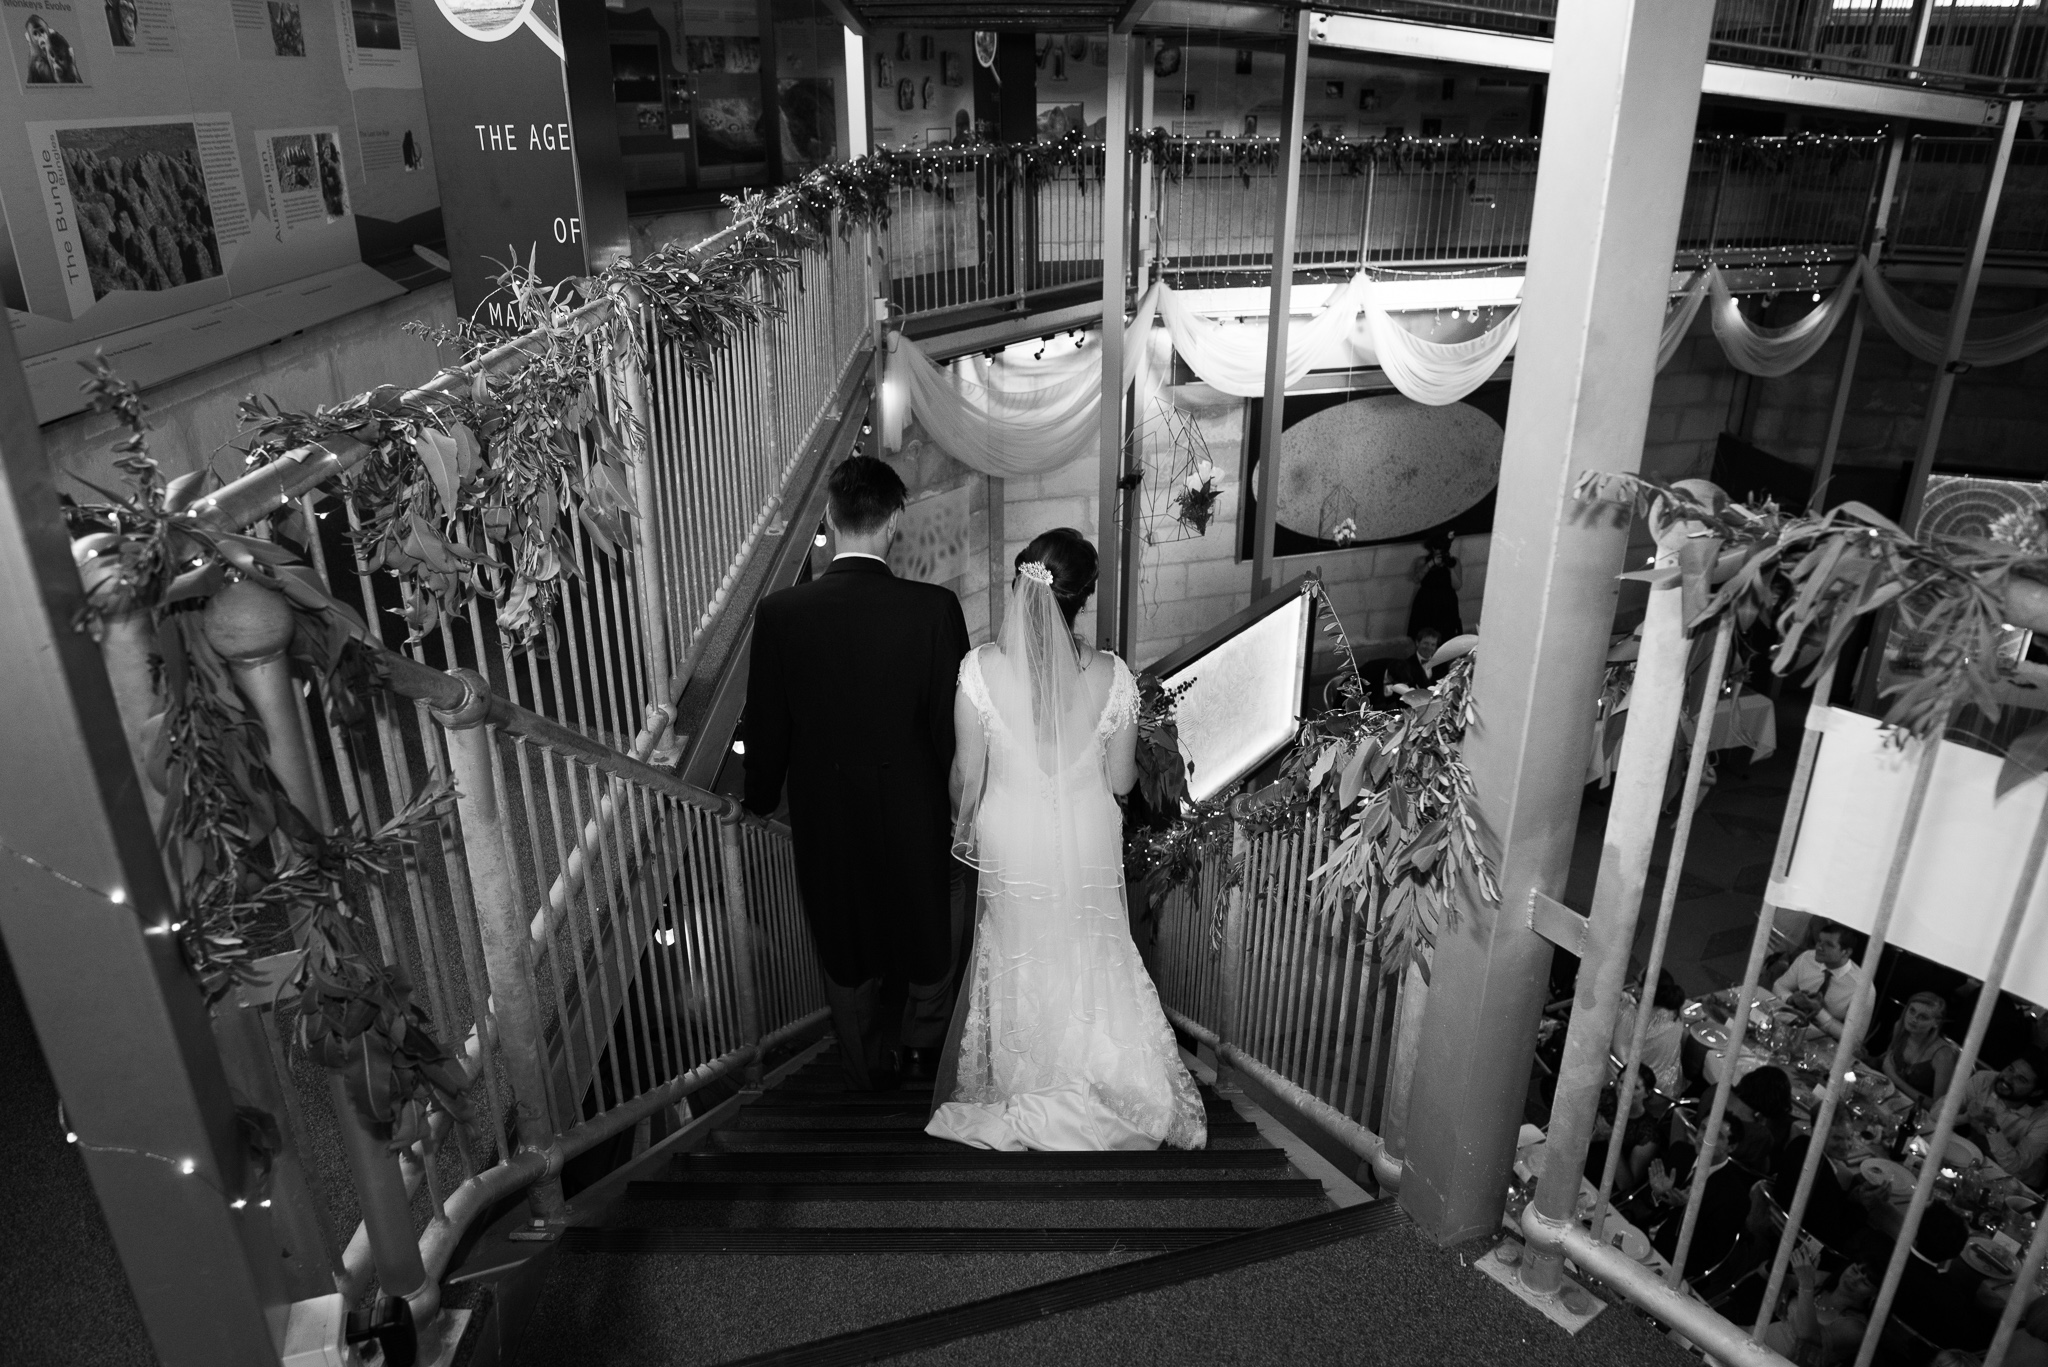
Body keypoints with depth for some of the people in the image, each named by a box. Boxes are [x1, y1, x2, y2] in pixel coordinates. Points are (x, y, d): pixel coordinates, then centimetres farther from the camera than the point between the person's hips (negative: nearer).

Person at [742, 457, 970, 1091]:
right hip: (914, 810, -1)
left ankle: (863, 1068, 41)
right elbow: (953, 724, -13)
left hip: (824, 816, 1)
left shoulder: (779, 614, -16)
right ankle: (922, 1044, 44)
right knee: (927, 922, 26)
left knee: (843, 943, 22)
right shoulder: (934, 609, -21)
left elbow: (767, 728, -6)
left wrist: (761, 799, 13)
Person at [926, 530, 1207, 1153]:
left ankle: (1022, 1084, 42)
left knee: (1020, 957, 23)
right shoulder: (1111, 675, -20)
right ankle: (1097, 1077, 40)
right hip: (1089, 843, 0)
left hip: (1011, 841, 0)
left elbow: (968, 773, -11)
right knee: (1091, 955, 23)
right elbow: (1121, 780, -9)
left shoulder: (980, 669, -22)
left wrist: (962, 828, 8)